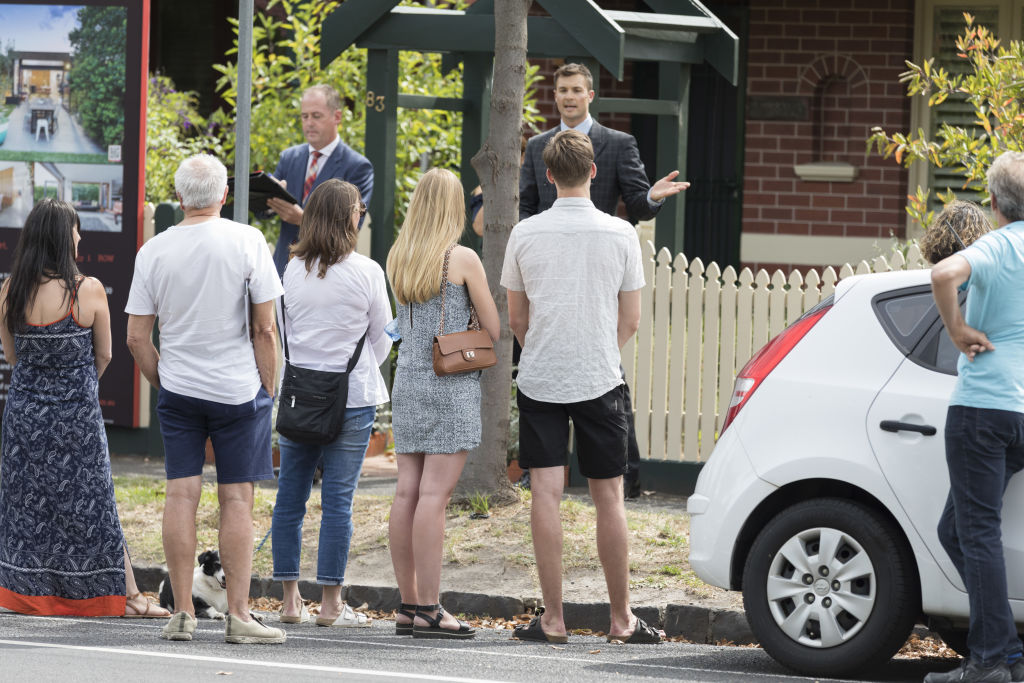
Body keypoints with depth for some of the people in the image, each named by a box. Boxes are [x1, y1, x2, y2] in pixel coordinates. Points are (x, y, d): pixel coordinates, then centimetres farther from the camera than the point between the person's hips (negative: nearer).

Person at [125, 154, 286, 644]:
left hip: (177, 386, 2)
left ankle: (182, 613, 3)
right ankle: (238, 616, 0)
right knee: (236, 498, 1)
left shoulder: (153, 251, -1)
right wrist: (268, 390, 3)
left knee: (181, 494, 4)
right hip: (238, 386, -2)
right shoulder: (247, 242, -8)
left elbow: (137, 338, 1)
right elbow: (265, 331, -7)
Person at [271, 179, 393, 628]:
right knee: (338, 498, -1)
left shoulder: (294, 270, 3)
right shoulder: (366, 273, -7)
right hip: (351, 396, -3)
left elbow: (281, 331, 12)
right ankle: (331, 604, -1)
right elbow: (382, 338, 4)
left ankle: (290, 601, 10)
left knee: (291, 495, 9)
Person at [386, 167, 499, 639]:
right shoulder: (462, 259, -8)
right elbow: (493, 329, -2)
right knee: (435, 493, -8)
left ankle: (409, 605, 9)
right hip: (451, 384, -6)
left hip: (407, 380, 6)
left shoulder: (397, 259, 9)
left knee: (408, 491, 6)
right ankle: (429, 610, -10)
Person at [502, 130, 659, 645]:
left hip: (539, 381, 0)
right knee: (608, 497, 6)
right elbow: (630, 322, 3)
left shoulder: (526, 234, -1)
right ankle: (621, 618, 11)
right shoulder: (620, 234, -3)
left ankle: (552, 618, -4)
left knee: (545, 493, -2)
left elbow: (516, 320, 7)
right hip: (599, 380, 0)